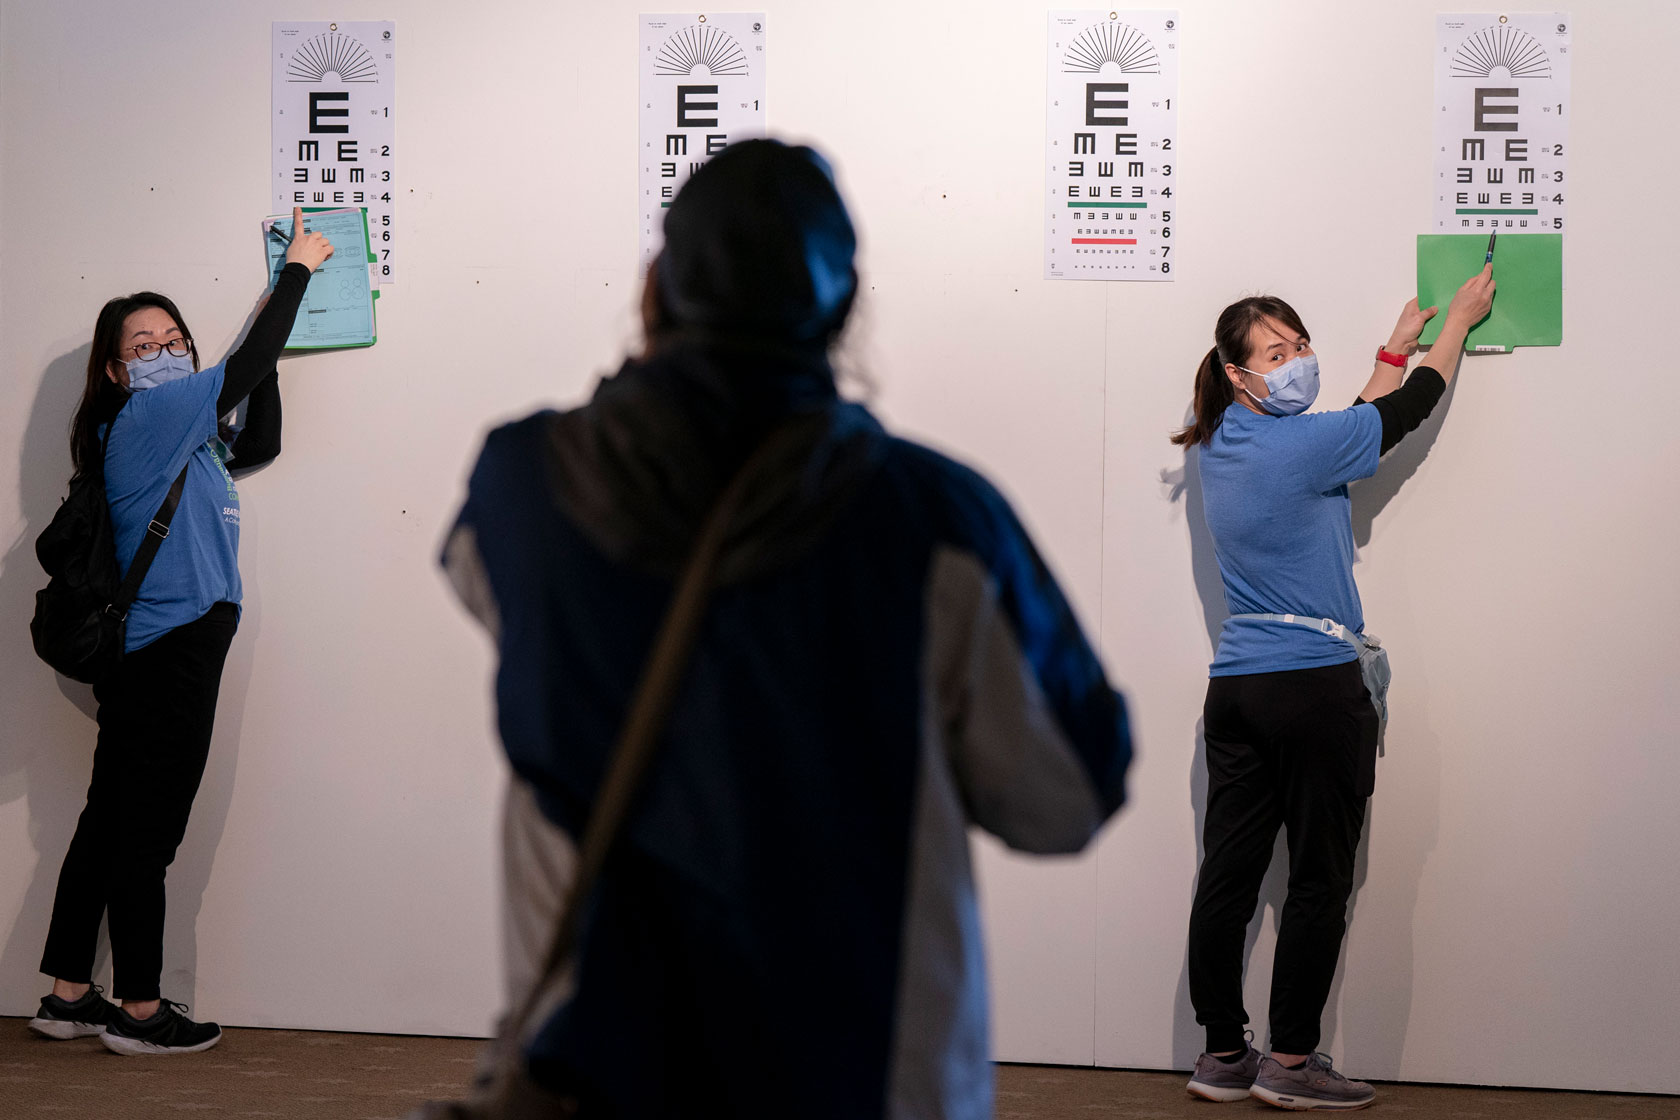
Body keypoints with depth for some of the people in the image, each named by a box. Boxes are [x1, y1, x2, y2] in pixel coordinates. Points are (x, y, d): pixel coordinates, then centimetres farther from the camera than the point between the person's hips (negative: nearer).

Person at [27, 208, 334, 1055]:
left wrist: (287, 281, 17)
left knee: (110, 821, 12)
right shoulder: (148, 415, -11)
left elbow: (259, 444, 21)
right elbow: (250, 366, -11)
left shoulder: (179, 430, 16)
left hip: (146, 658, 10)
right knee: (147, 832, -2)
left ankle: (67, 996, 18)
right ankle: (139, 1012, 5)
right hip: (167, 657, -10)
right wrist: (298, 267, 2)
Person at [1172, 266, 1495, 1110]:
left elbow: (1351, 431, 24)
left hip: (1234, 687, 8)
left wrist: (1398, 343, 33)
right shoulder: (1301, 446, -13)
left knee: (1227, 877, 7)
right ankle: (1290, 1062, 6)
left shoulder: (1221, 449, 10)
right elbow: (1408, 410, 3)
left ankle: (1222, 1056, 13)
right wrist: (1458, 318, 18)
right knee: (1318, 884, 2)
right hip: (1316, 687, -8)